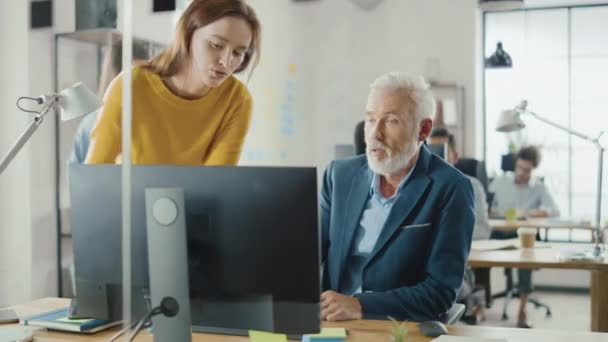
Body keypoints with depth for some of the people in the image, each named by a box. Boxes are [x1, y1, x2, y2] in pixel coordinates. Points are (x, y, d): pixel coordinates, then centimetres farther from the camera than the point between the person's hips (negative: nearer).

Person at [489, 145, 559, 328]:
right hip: (499, 233, 1)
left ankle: (522, 311, -24)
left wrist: (527, 213, -20)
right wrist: (492, 211, -12)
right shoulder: (500, 181, 13)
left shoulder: (539, 188, 9)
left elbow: (554, 210, -6)